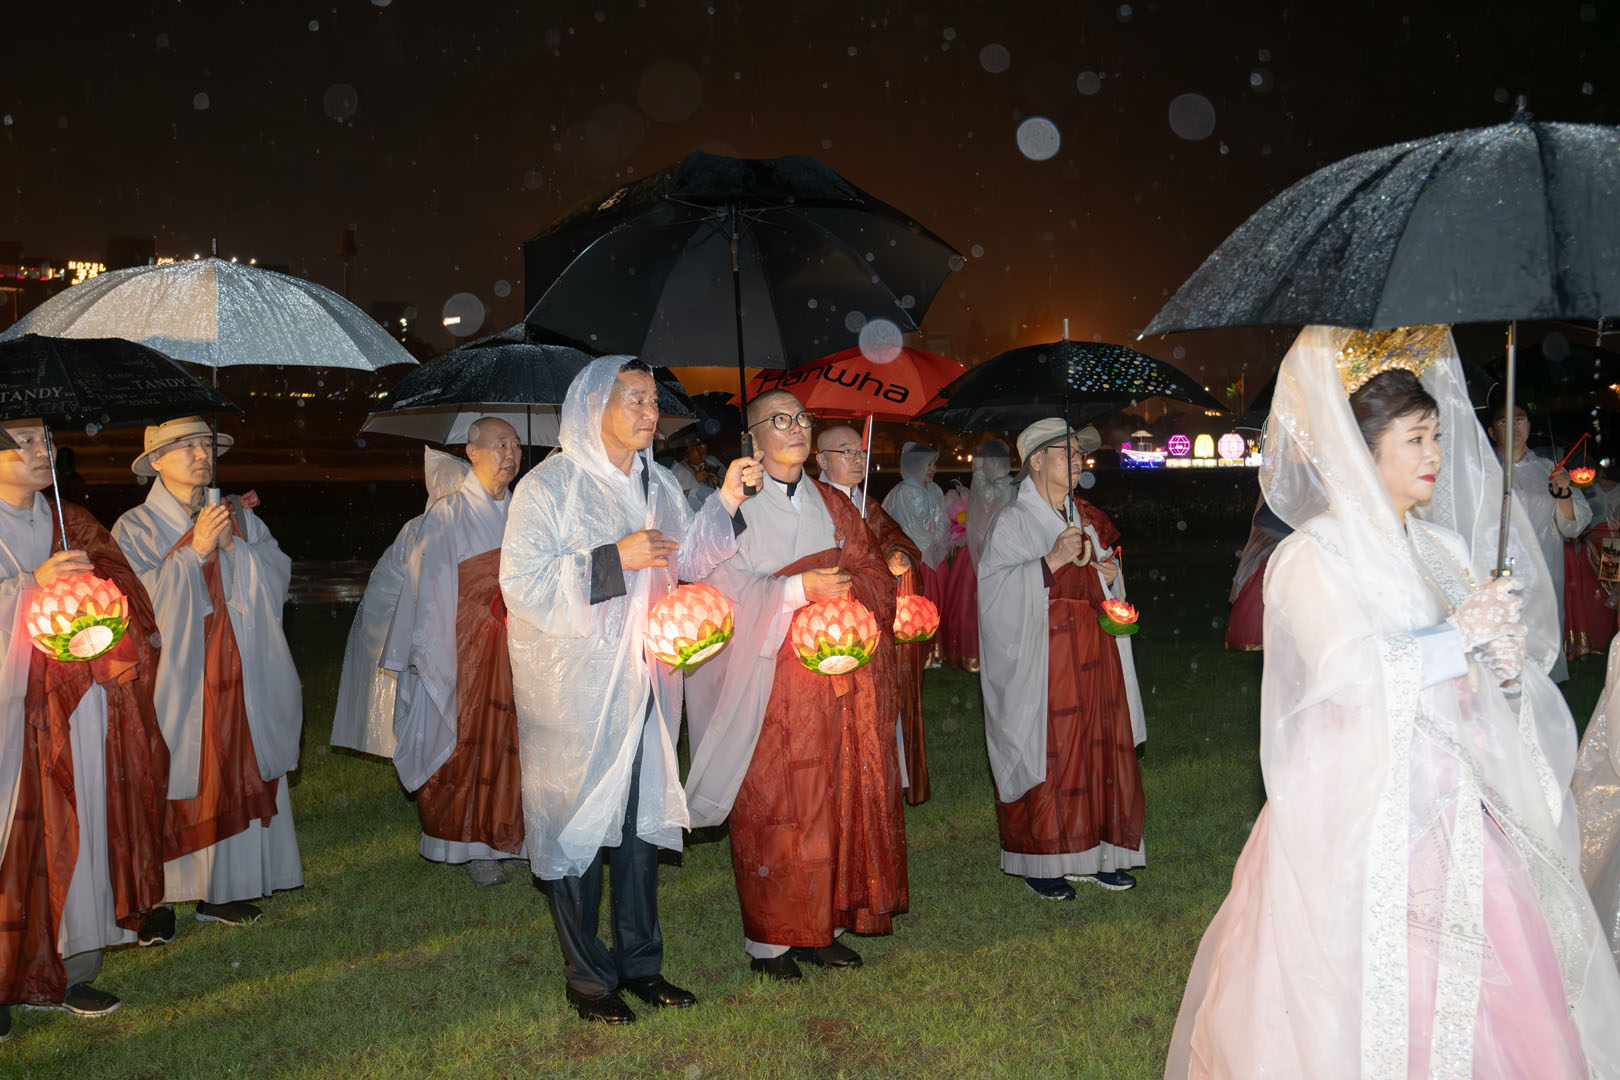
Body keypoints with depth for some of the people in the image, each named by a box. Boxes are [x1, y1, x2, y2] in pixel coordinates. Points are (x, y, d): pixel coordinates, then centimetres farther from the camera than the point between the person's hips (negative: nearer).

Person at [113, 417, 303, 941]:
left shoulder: (240, 518, 11)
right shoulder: (135, 527, 0)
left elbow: (277, 578, 2)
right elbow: (141, 600, -11)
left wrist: (234, 546, -12)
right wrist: (194, 550, -17)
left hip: (239, 675, 4)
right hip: (173, 675, -3)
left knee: (236, 776, 5)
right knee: (170, 784, -4)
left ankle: (220, 890, 16)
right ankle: (158, 898, 5)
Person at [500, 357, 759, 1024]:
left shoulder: (655, 484, 11)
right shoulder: (550, 486, -10)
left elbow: (688, 557, 18)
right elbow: (521, 583, -17)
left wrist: (726, 503, 3)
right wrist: (615, 558, -23)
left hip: (643, 679, 6)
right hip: (574, 684, -6)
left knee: (643, 814, 11)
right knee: (579, 819, 1)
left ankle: (639, 961, 24)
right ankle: (586, 976, 14)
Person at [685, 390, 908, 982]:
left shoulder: (831, 504, 15)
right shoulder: (736, 504, 0)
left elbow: (875, 572, 11)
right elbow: (723, 585, -8)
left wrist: (839, 583, -10)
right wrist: (797, 589, -17)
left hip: (837, 673, 5)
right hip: (770, 677, -4)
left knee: (834, 797, 4)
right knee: (772, 804, -3)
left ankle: (820, 926, 15)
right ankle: (768, 938, 7)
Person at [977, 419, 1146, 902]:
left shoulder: (1086, 517, 15)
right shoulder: (1012, 522, -5)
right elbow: (997, 587, -16)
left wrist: (1110, 575, 1)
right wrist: (1052, 561, -24)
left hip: (1094, 650, 7)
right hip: (1043, 656, -6)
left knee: (1100, 745, 6)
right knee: (1046, 751, -5)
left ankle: (1094, 854, 17)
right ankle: (1043, 861, 7)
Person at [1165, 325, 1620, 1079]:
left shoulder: (1447, 548, 13)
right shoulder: (1312, 556, -7)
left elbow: (1483, 667, 15)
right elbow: (1348, 670, -20)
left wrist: (1507, 669, -7)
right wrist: (1459, 637, -14)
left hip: (1453, 812, 6)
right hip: (1361, 814, -6)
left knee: (1486, 1000, 5)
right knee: (1365, 1004, -1)